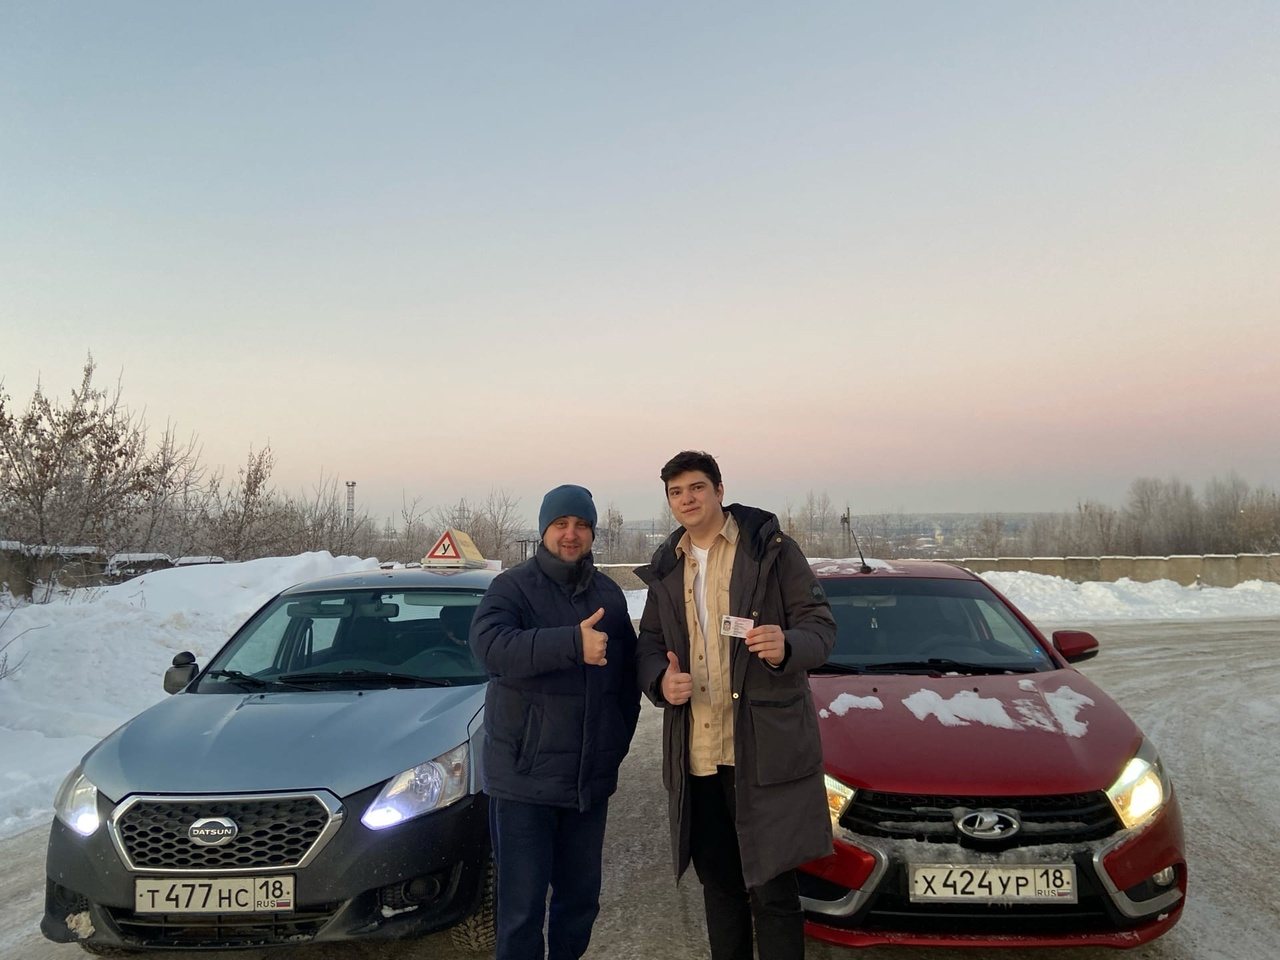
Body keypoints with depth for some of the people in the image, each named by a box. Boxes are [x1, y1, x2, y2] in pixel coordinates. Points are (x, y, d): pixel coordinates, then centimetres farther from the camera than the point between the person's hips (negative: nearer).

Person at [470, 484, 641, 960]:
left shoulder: (609, 594, 10)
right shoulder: (513, 587, -7)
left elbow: (628, 674, 16)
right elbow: (489, 644, -27)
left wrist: (618, 740, 9)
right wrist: (572, 644, -37)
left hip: (592, 778, 5)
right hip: (524, 777, -5)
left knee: (581, 897, 17)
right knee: (522, 905, 2)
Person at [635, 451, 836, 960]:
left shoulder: (772, 549, -2)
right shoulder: (666, 569, 14)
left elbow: (820, 624, -3)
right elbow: (647, 645, 17)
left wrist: (787, 647, -25)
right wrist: (659, 680, -5)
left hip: (764, 749, -5)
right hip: (694, 753, 5)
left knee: (771, 888, 0)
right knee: (717, 881, 17)